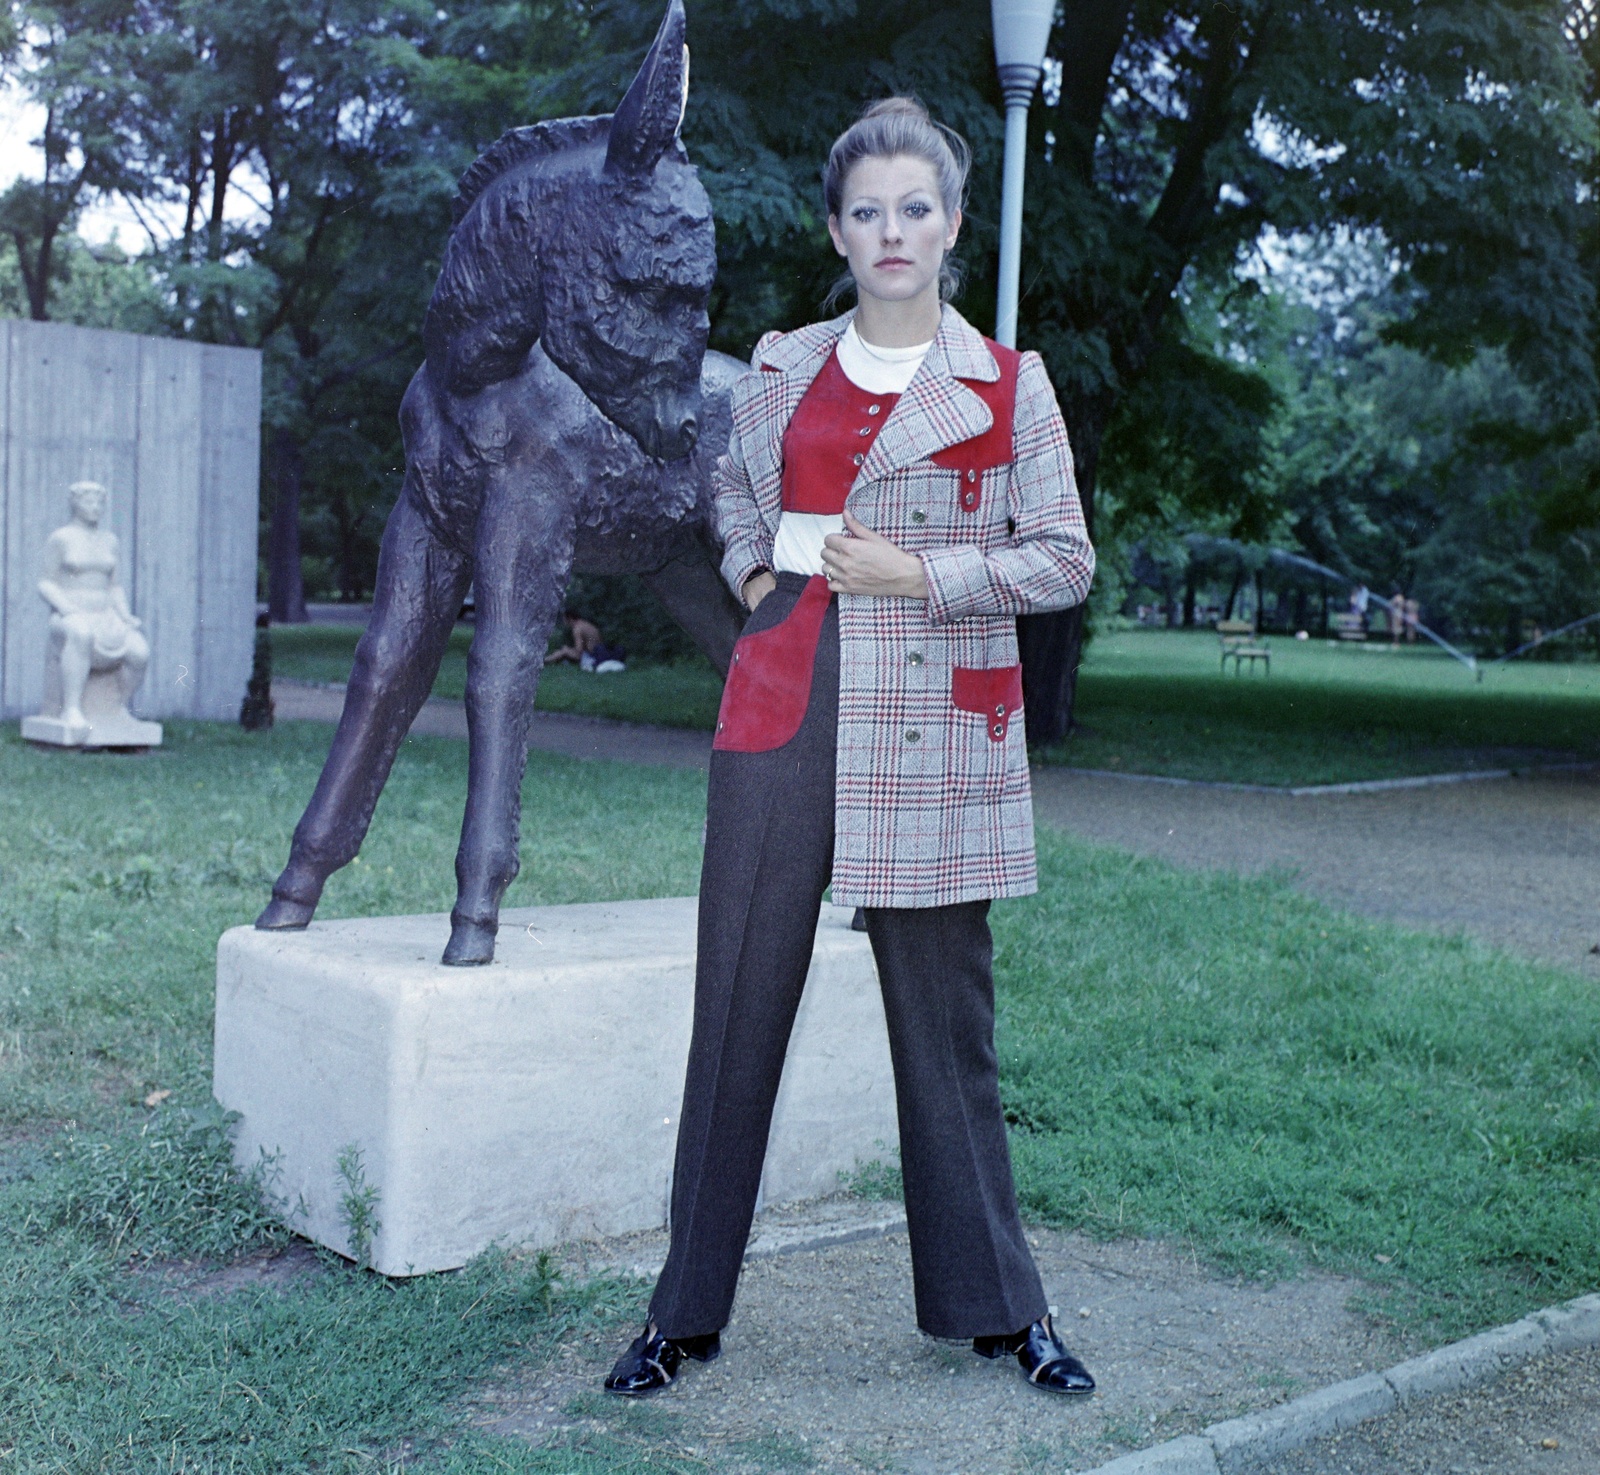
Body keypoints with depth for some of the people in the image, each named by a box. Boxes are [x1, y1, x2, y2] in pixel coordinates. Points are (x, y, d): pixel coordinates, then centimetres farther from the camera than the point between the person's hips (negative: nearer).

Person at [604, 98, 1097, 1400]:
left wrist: (918, 574, -11)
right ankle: (687, 1311, 17)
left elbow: (1064, 559, 0)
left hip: (932, 734, -2)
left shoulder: (1009, 387, 2)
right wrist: (754, 572, 9)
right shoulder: (783, 367, 10)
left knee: (945, 1016, 6)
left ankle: (992, 1304, 23)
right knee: (737, 1008, 5)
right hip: (783, 712, 2)